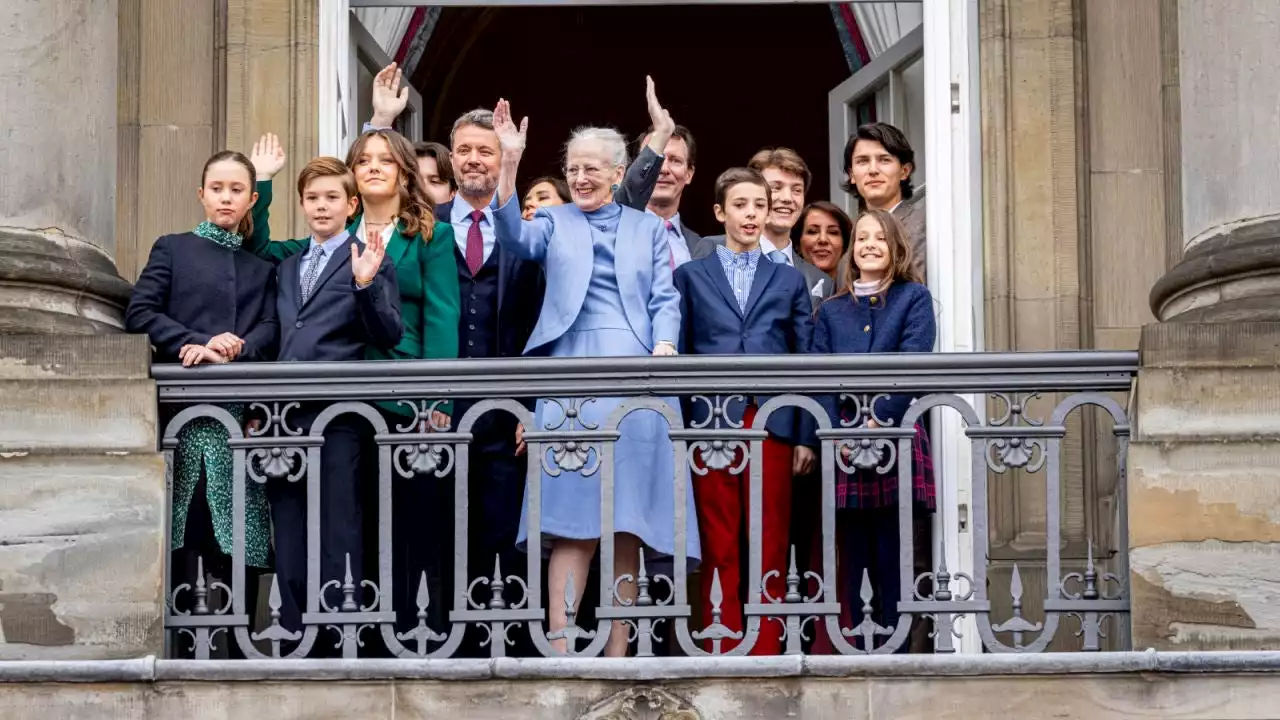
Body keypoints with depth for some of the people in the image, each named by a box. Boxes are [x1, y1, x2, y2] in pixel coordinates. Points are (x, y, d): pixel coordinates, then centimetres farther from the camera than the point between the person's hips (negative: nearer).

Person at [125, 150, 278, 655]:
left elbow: (270, 330, 7)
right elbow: (140, 313, 1)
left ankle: (236, 645, -1)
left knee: (239, 531, -4)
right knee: (182, 533, -7)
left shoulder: (261, 267, 21)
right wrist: (198, 345, -11)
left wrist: (237, 348, -14)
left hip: (241, 410, 2)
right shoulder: (174, 249, 13)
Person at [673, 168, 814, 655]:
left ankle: (765, 654, 4)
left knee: (770, 547, 0)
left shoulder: (789, 280, 15)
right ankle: (722, 654, 3)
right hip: (712, 424, -1)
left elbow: (806, 360, 11)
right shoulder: (690, 276, 12)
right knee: (718, 549, 0)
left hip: (772, 426, 1)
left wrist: (807, 435, 3)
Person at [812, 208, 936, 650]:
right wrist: (838, 434, -8)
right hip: (844, 447, 3)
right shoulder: (831, 311, 17)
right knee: (851, 559, 0)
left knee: (892, 556, -4)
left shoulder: (914, 298, 9)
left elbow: (913, 362, -4)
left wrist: (879, 419, -15)